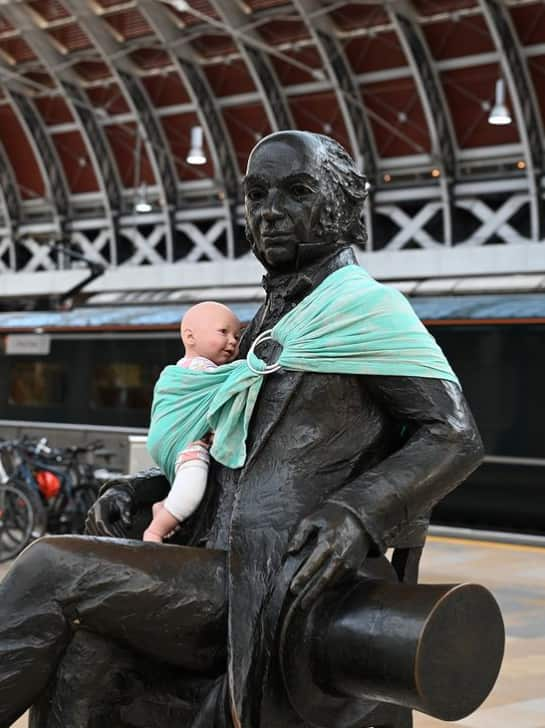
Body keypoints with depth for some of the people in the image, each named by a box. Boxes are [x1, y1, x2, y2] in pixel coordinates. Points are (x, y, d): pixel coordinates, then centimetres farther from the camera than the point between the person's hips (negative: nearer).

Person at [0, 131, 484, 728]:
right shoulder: (266, 327, 22)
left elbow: (456, 438, -9)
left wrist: (358, 511, -26)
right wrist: (134, 492, 11)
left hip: (278, 597, -7)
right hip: (227, 577, 7)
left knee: (50, 570, -17)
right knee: (82, 658, -20)